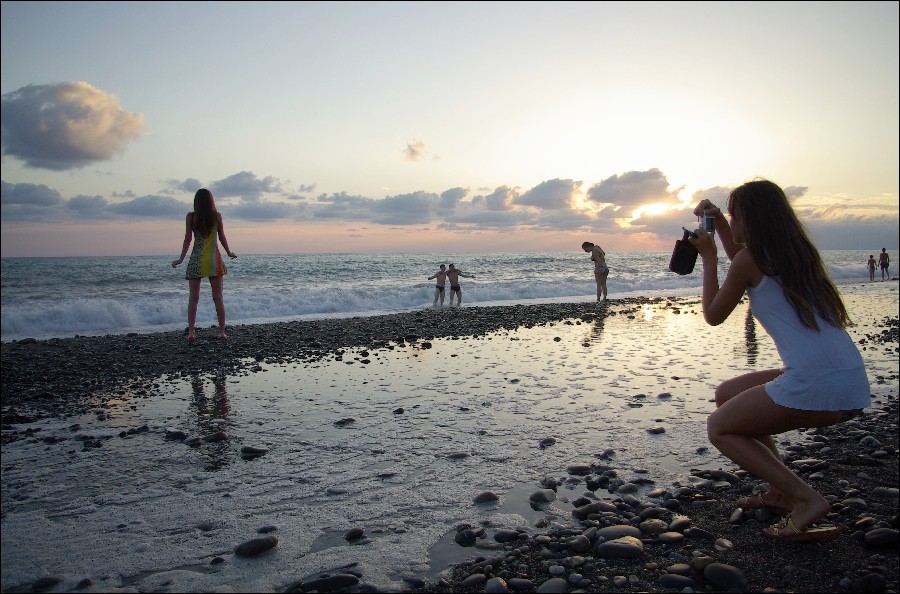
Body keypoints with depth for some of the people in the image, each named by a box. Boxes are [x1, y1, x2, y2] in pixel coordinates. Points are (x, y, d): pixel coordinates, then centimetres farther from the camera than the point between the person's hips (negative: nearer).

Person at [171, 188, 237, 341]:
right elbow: (222, 237, 4)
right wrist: (229, 253, 20)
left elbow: (188, 239, -2)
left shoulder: (190, 217, -1)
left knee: (193, 298, 4)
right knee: (218, 297, 5)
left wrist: (181, 259, 6)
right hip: (214, 260, 0)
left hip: (196, 260, 0)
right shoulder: (217, 216, -1)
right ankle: (222, 332, 6)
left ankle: (191, 332, 0)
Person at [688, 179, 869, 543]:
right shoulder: (795, 252, 17)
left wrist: (708, 256, 13)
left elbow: (713, 316, 6)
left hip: (815, 386, -9)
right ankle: (782, 490, 22)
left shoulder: (751, 257, -6)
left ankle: (805, 498, -2)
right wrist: (718, 223, 35)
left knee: (720, 428, 11)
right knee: (727, 396, 24)